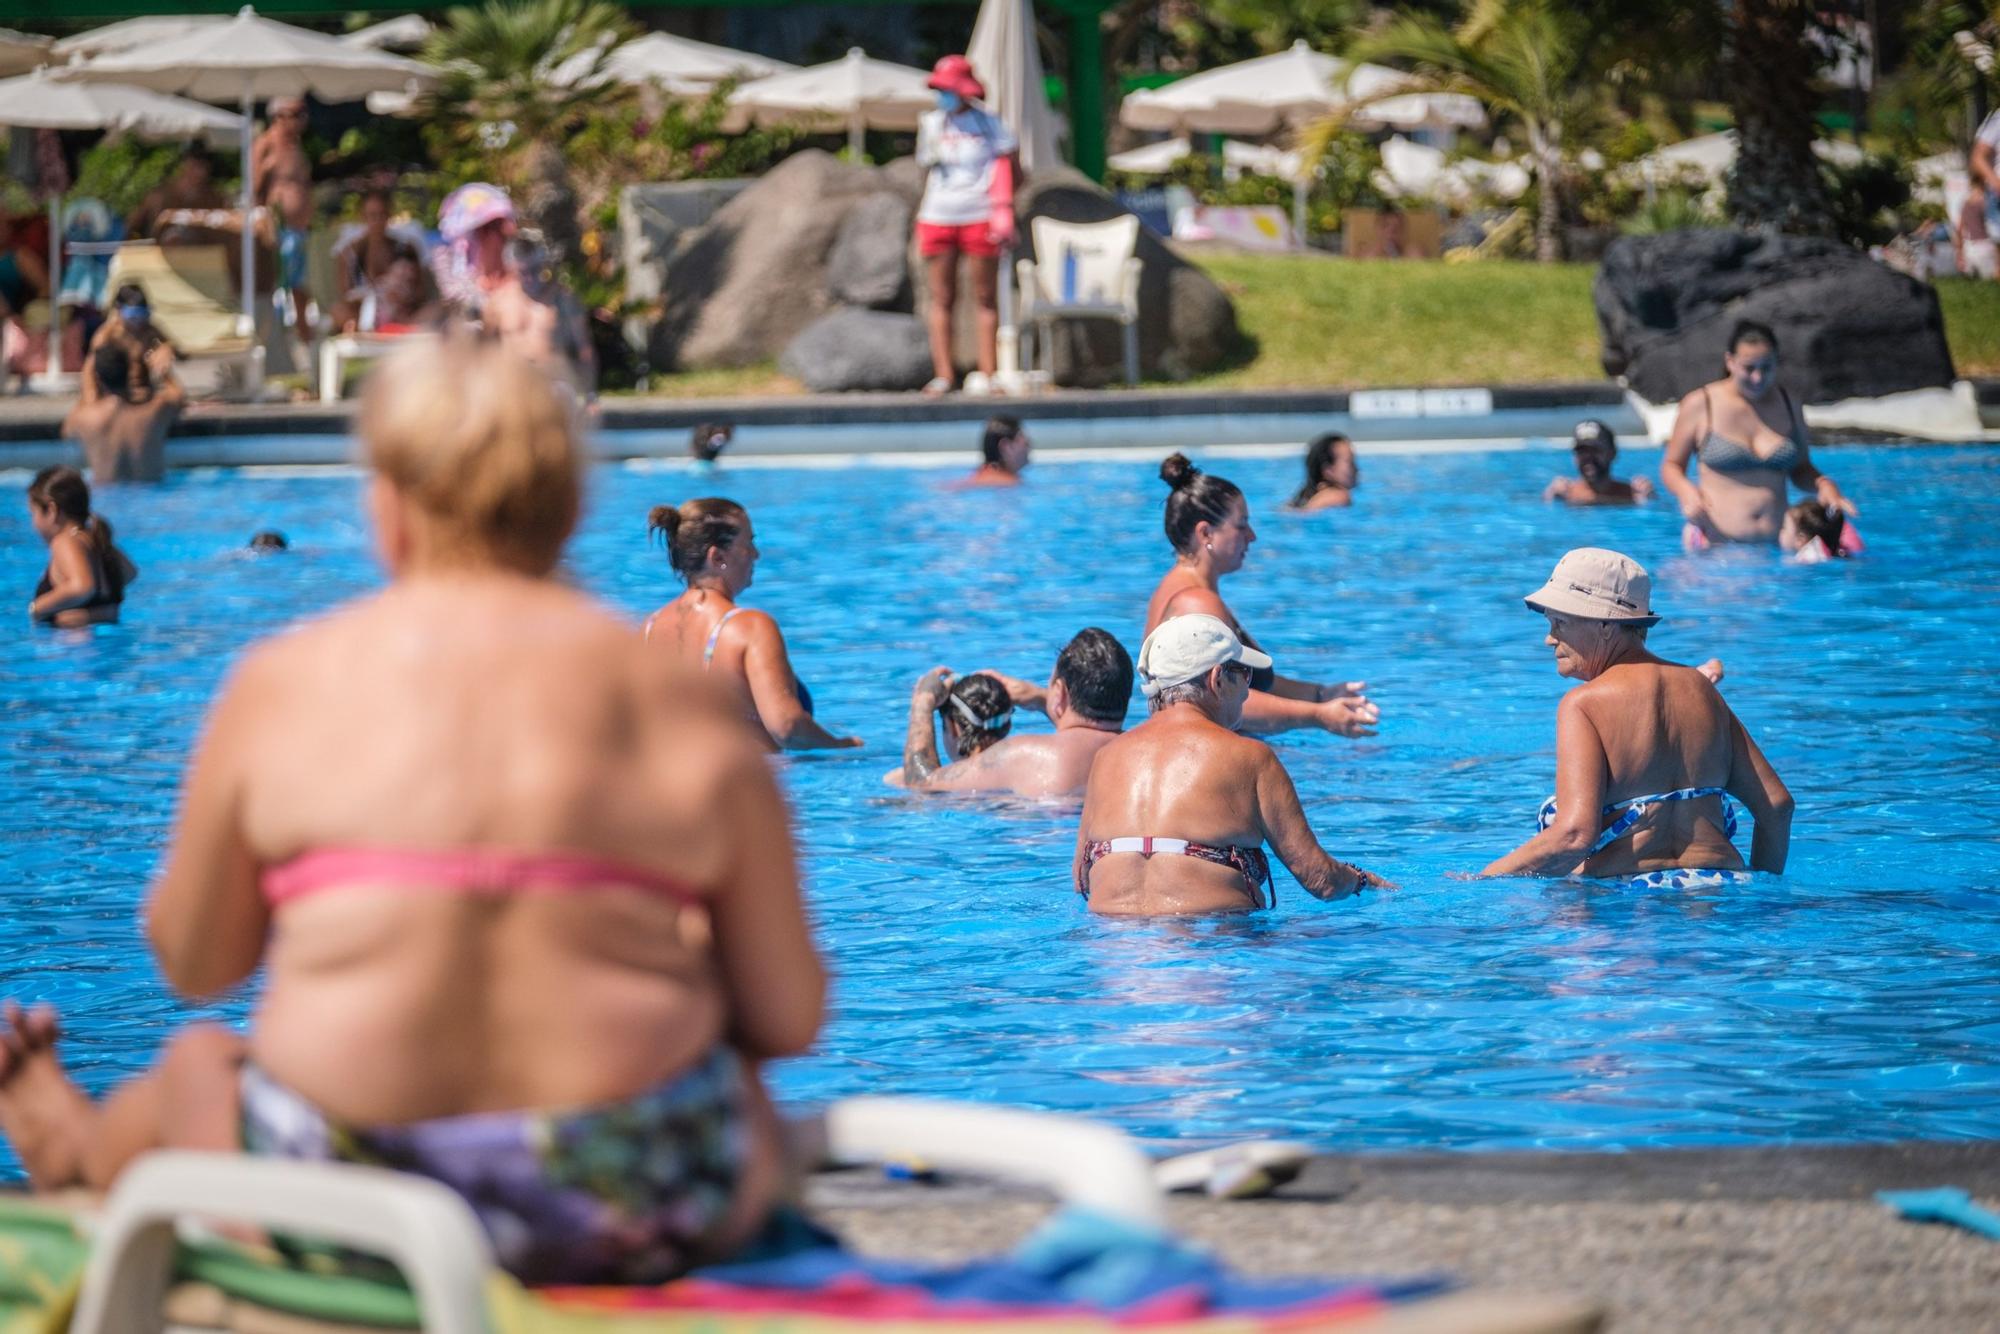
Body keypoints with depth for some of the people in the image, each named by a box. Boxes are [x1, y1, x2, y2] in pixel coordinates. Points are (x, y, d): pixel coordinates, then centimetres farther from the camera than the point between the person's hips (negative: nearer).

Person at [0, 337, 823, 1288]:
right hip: (647, 1225, 0)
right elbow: (789, 1019, 1)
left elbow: (192, 960, 7)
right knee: (736, 1089, 37)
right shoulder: (685, 709, 0)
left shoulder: (282, 683, -2)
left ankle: (84, 1155, 66)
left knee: (194, 1066, 35)